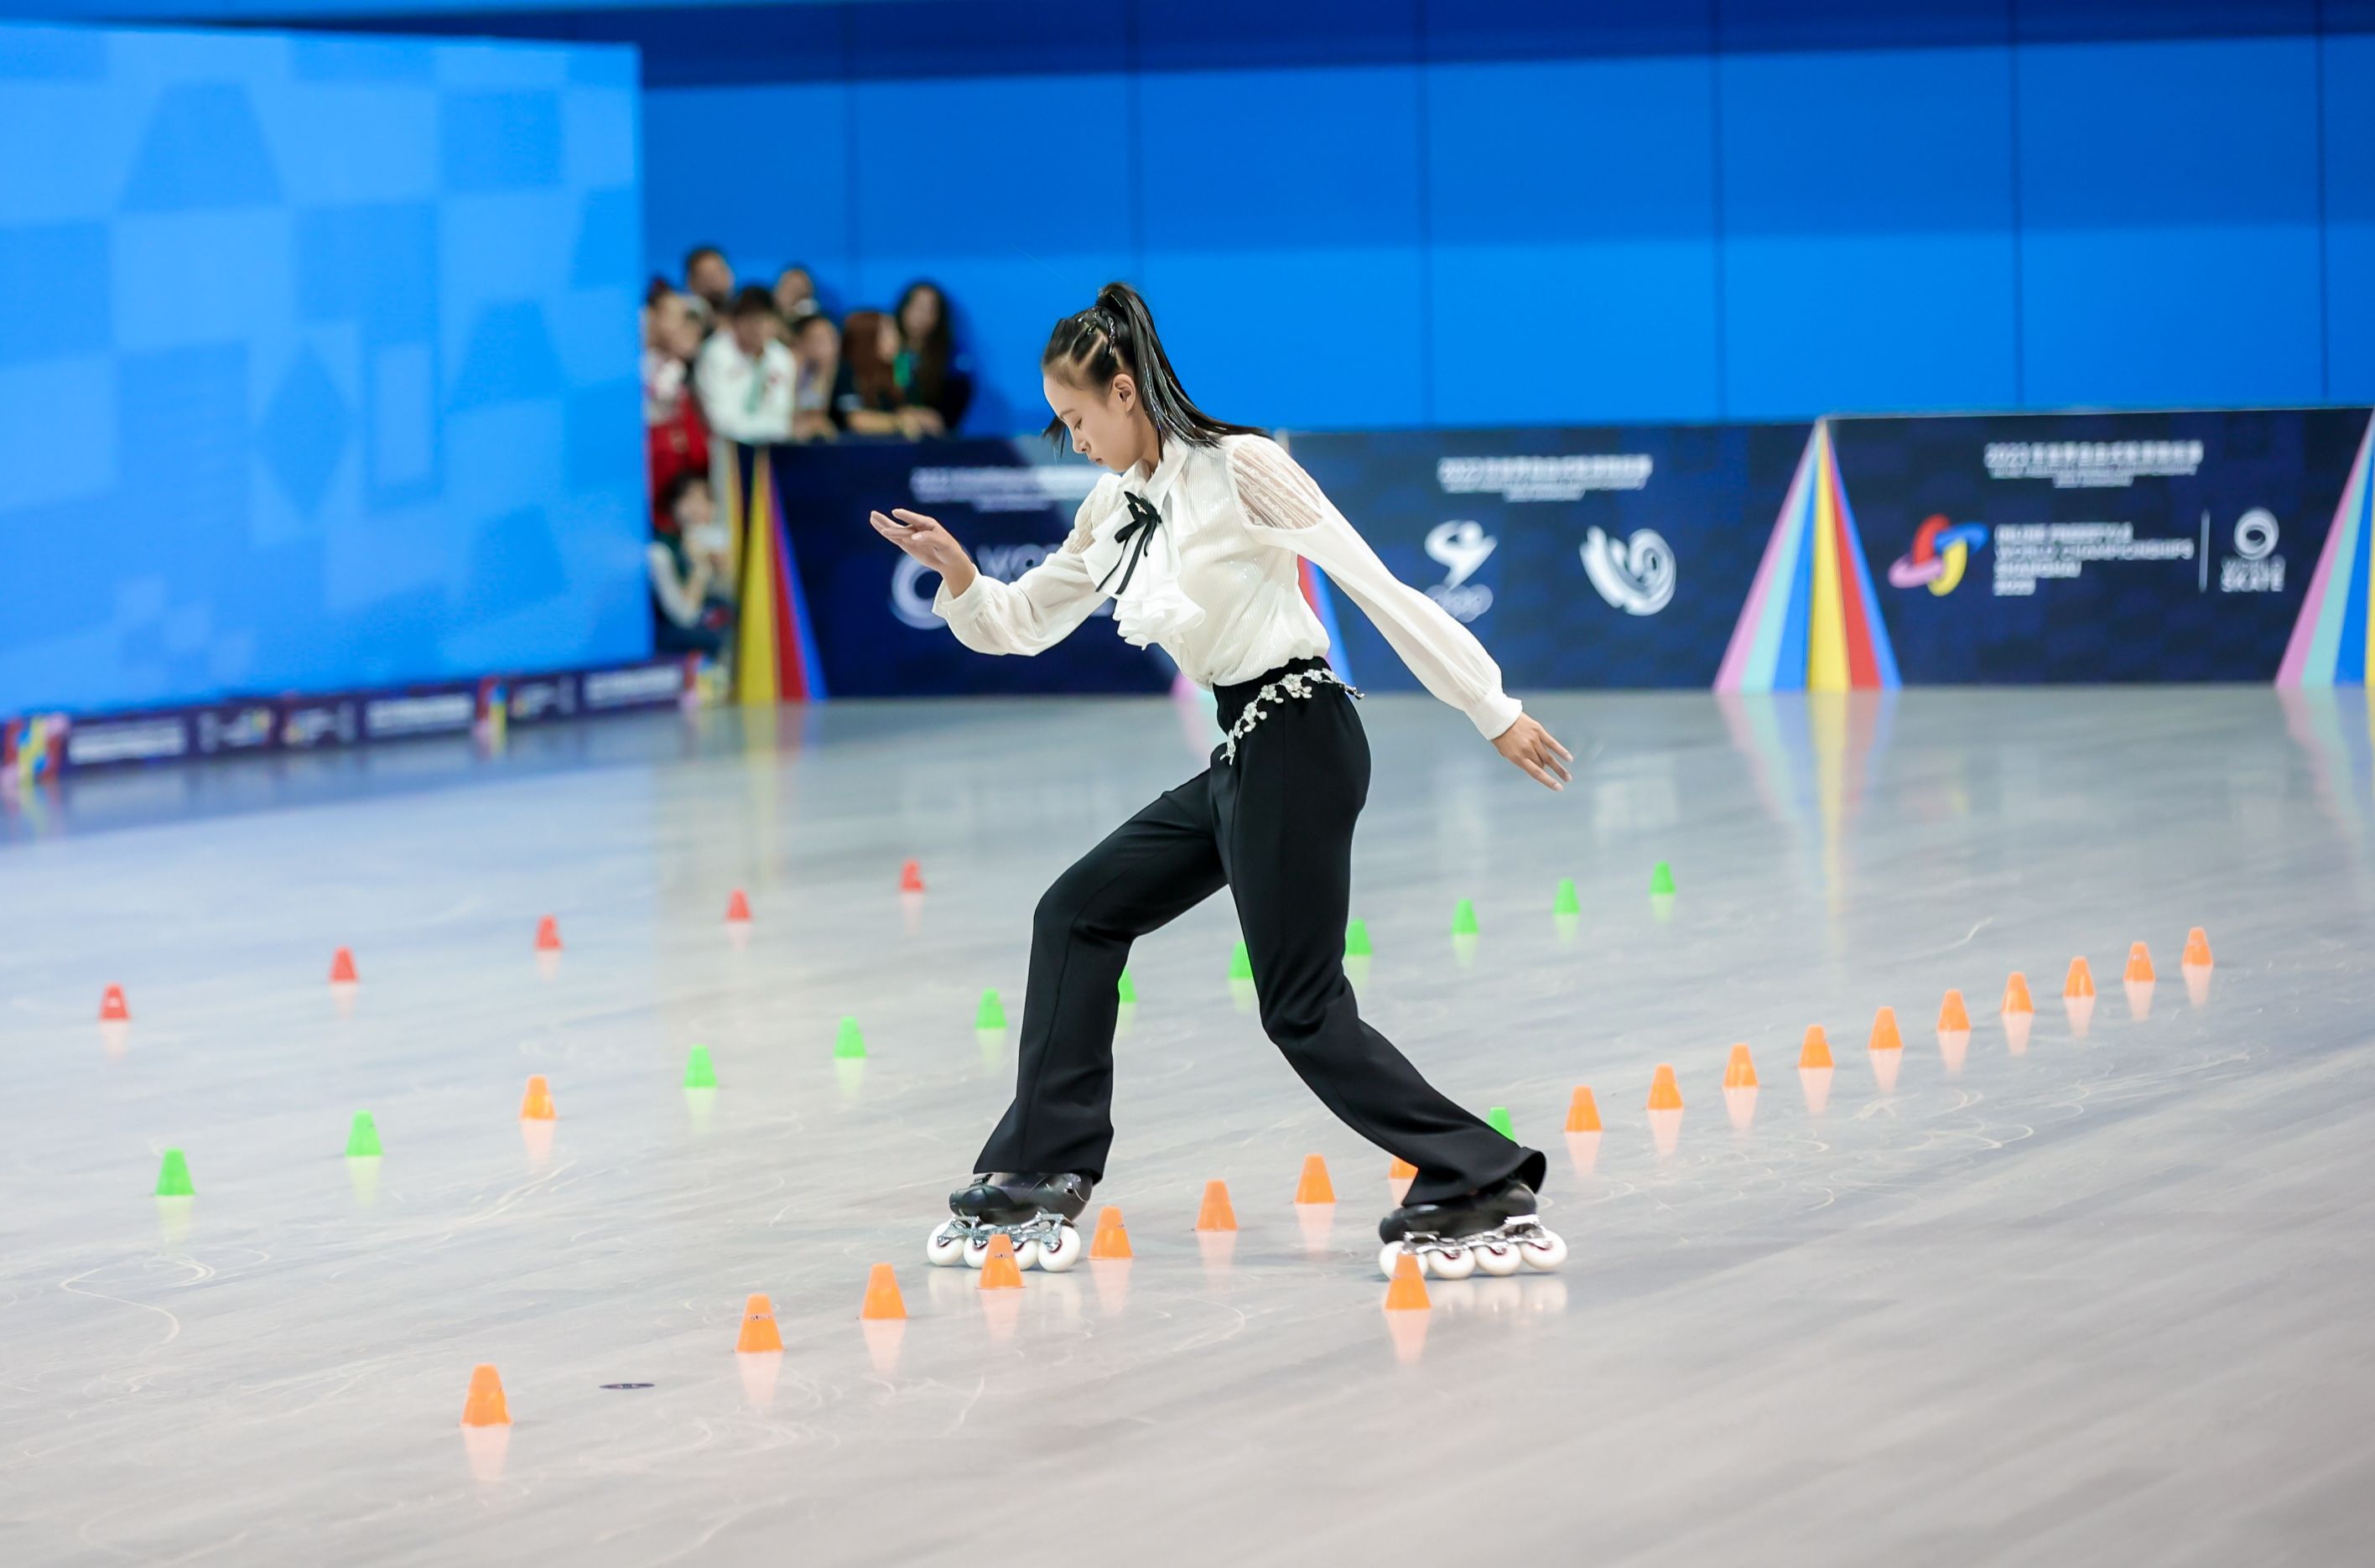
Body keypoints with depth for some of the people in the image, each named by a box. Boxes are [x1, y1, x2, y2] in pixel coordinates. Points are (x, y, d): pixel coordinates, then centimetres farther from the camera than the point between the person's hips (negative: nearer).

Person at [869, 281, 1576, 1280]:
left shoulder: (1237, 468, -13)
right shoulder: (1118, 507, 12)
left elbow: (1376, 586, -14)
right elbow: (1021, 624, 19)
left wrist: (1491, 711, -15)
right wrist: (958, 575, -3)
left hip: (1299, 745, -9)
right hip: (1241, 756, 9)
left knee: (1304, 1013, -7)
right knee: (1078, 917, 12)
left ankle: (1485, 1192, -5)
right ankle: (1039, 1182, 15)